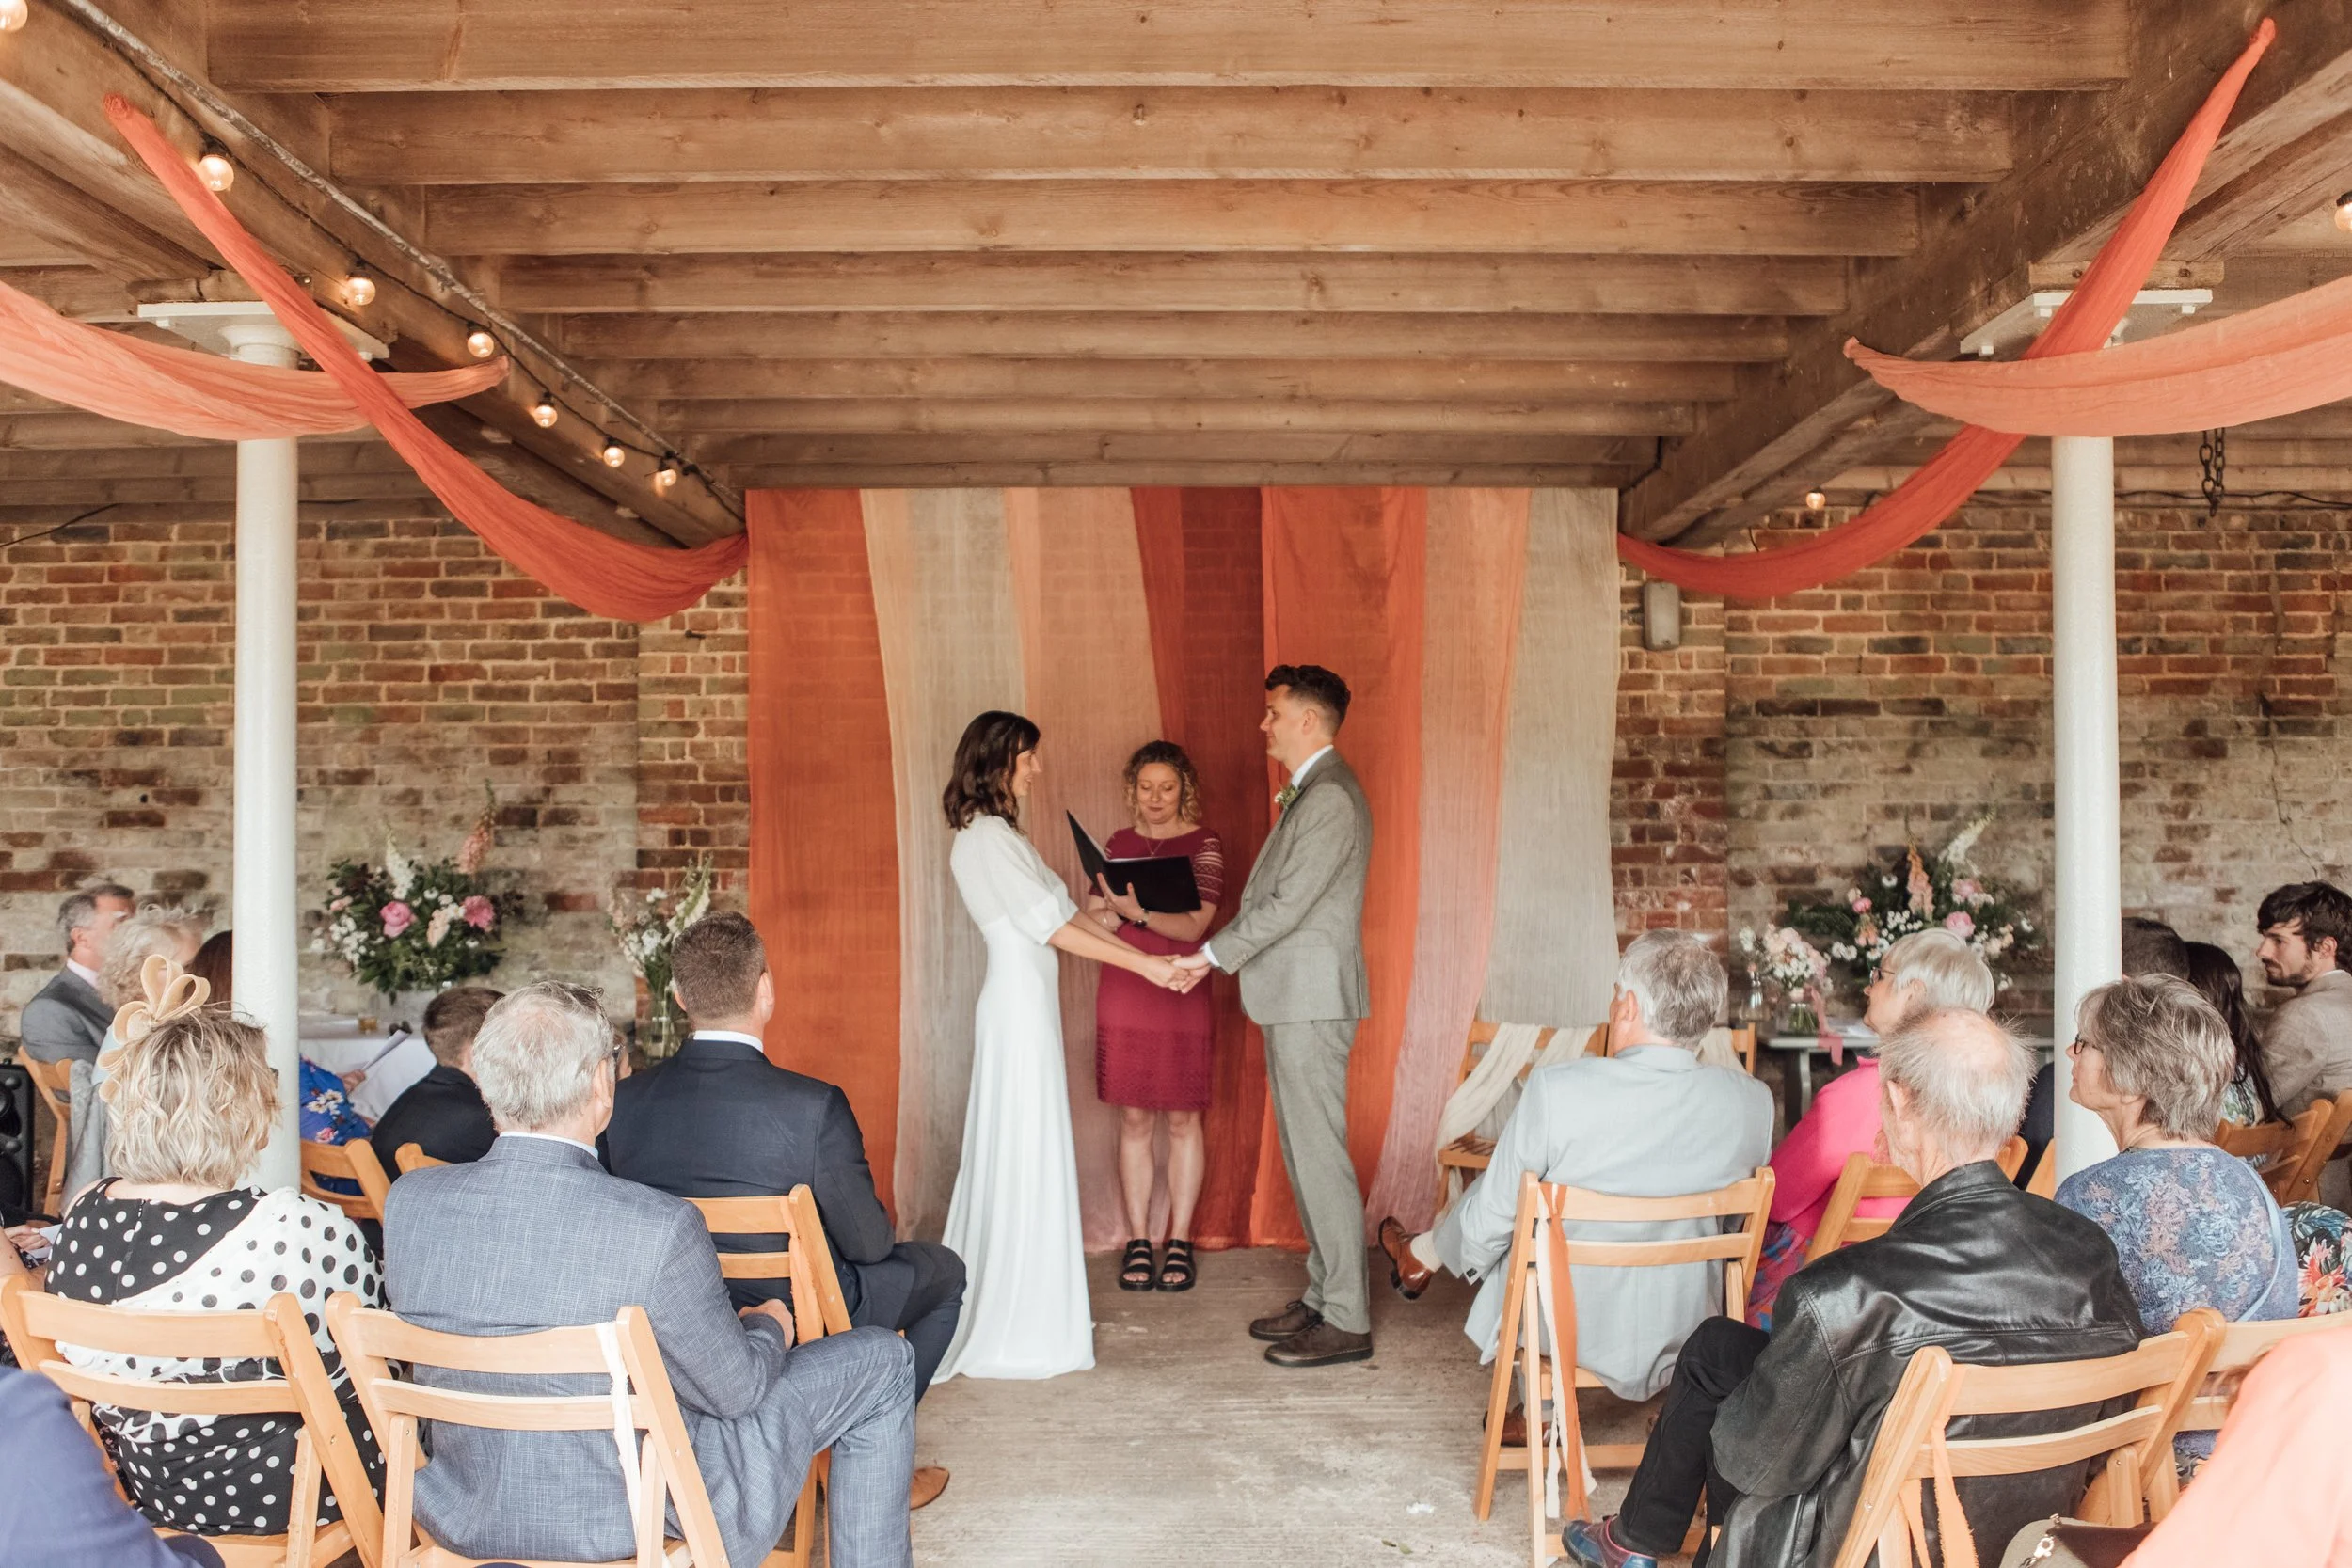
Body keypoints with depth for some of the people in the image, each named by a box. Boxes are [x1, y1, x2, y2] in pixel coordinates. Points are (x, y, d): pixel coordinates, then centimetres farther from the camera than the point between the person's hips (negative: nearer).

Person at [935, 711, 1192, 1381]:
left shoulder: (1001, 835, 16)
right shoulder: (985, 838, -15)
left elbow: (1063, 911, 13)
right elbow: (1049, 923, -18)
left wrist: (1146, 957, 7)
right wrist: (1141, 964, -17)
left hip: (1029, 1002, 10)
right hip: (1019, 1004, -10)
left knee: (1015, 1152, 14)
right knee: (1028, 1156, -3)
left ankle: (996, 1311, 24)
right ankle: (1028, 1330, 5)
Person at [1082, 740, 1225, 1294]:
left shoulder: (1204, 845, -2)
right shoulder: (1118, 844, 10)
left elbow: (1194, 925, -13)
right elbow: (1092, 915, 9)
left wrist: (1138, 913, -28)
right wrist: (1107, 915, -13)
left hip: (1181, 995, -3)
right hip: (1123, 994, 3)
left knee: (1182, 1122, 3)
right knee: (1134, 1122, 6)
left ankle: (1179, 1242, 12)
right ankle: (1138, 1241, 13)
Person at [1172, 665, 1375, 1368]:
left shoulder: (1331, 796, -16)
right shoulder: (1309, 791, 17)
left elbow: (1288, 902, -20)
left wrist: (1212, 955, -12)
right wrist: (1221, 951, 11)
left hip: (1311, 1000, -11)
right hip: (1295, 997, 11)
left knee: (1319, 1154, -5)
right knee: (1304, 1152, 15)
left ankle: (1347, 1320, 2)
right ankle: (1324, 1295, 24)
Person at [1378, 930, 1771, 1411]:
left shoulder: (1557, 1088, -25)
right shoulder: (1753, 1100, -14)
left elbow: (1488, 1225, -13)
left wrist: (1472, 1258, 10)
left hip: (1566, 1329, -3)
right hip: (1686, 1329, 3)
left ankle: (1420, 1256, 53)